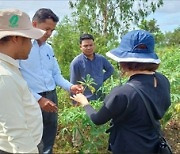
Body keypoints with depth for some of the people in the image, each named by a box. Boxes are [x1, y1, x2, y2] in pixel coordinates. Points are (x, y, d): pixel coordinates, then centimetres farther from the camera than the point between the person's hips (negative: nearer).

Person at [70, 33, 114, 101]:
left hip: (101, 98, 4)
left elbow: (110, 69, 20)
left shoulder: (101, 58, 2)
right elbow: (73, 85, -6)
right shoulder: (76, 62, -10)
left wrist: (102, 79, 5)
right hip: (86, 100, -4)